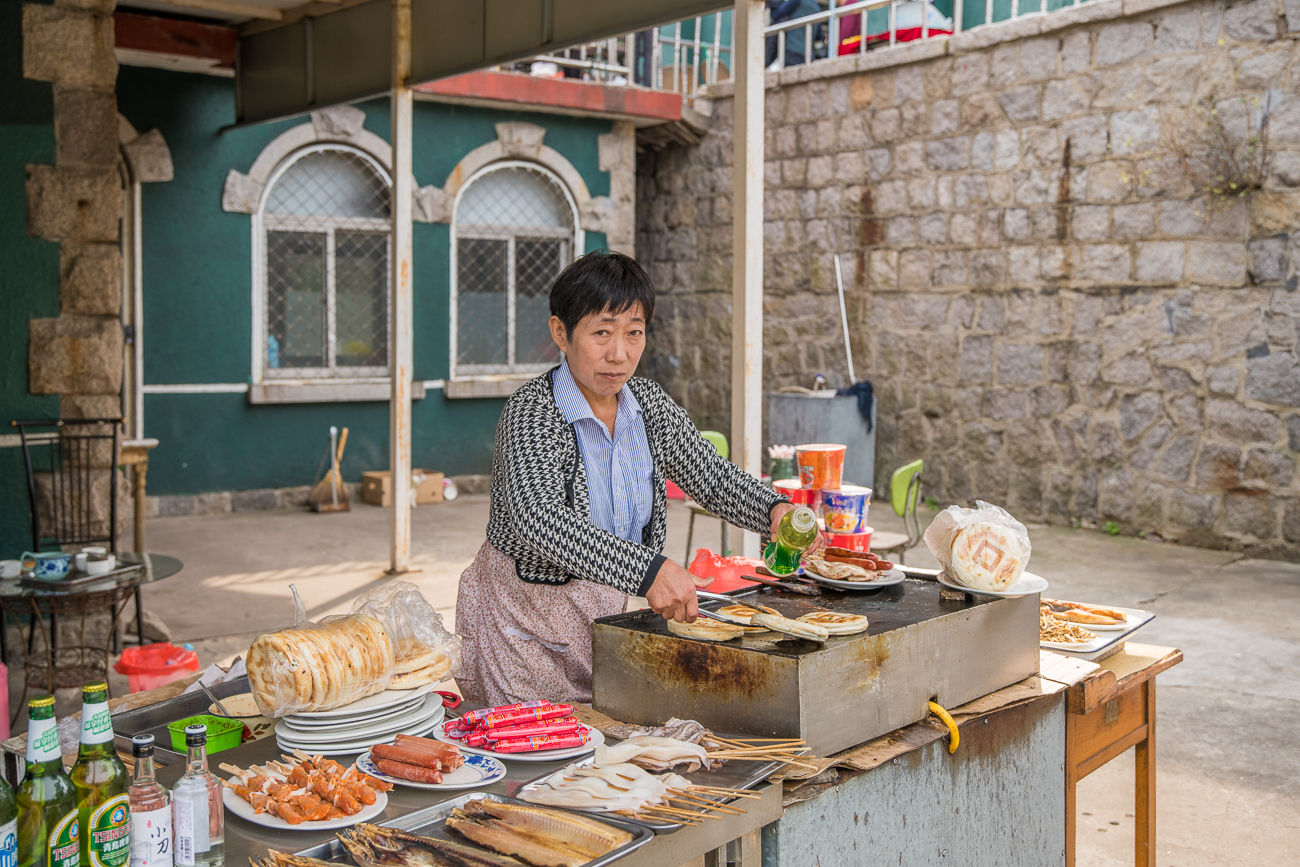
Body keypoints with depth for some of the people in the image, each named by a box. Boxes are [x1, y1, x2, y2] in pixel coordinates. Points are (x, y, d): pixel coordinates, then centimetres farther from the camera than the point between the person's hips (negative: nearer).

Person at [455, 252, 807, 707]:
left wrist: (775, 509, -17)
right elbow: (538, 520, -36)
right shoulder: (531, 411, -21)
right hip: (527, 624, -6)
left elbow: (709, 473, 5)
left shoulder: (647, 402, 0)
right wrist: (647, 569, -47)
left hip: (611, 611, 6)